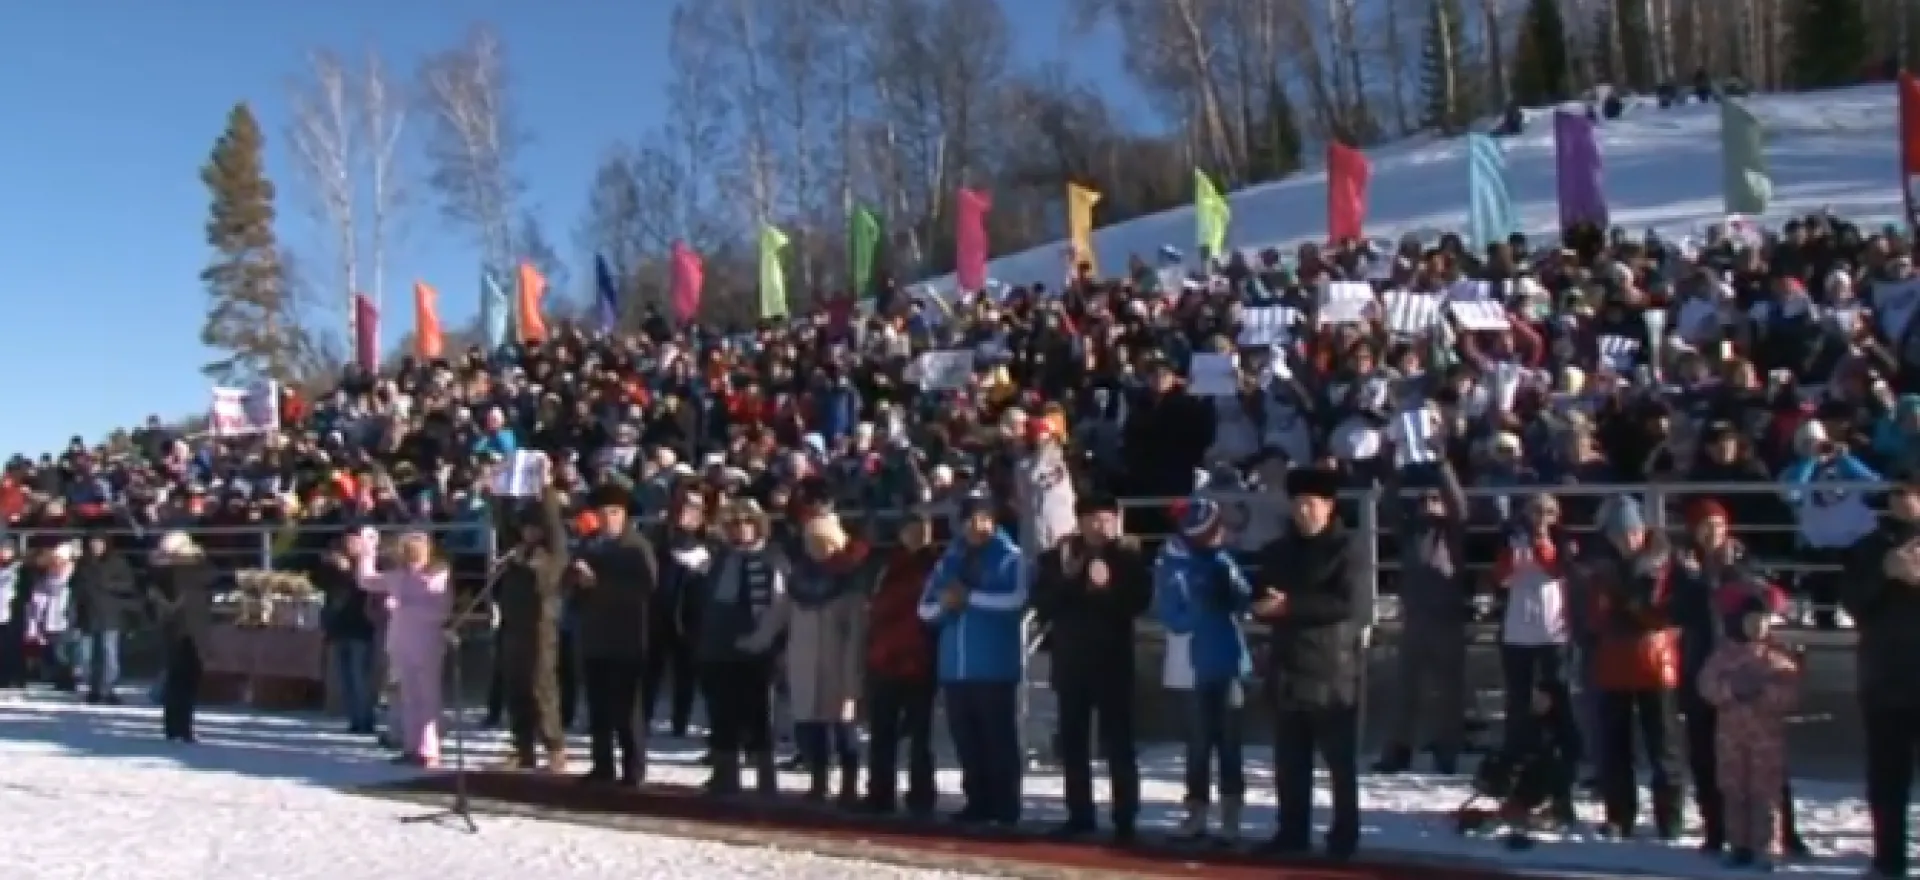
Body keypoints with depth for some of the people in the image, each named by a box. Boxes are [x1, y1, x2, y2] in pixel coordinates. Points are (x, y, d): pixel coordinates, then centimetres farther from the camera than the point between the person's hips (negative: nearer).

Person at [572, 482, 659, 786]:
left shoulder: (638, 546, -4)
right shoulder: (589, 545, 13)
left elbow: (646, 586, -16)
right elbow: (577, 585, 20)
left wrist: (600, 584, -17)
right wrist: (580, 581, -4)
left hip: (626, 639, -5)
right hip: (594, 637, 6)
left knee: (624, 708, -6)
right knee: (598, 707, 7)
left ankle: (634, 768, 0)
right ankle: (602, 765, 15)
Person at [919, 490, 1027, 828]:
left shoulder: (1008, 557, -1)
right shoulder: (950, 560, 15)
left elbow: (1016, 598, -19)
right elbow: (925, 609, 13)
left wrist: (969, 596, -15)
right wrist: (943, 604, -9)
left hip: (995, 667, -5)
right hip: (955, 666, 6)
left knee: (999, 738, -4)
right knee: (965, 739, 9)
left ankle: (1005, 806, 2)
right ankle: (978, 802, 19)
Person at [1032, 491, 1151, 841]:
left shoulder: (1130, 557, -2)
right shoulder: (1058, 557, 6)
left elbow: (1139, 601, -10)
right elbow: (1042, 603, -1)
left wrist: (1107, 587, -23)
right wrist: (1067, 578, -14)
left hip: (1113, 660, -3)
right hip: (1070, 659, 4)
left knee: (1117, 742, -4)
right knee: (1072, 742, 7)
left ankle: (1124, 819, -1)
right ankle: (1080, 814, 17)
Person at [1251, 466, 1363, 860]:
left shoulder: (1347, 548, -4)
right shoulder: (1278, 550, 13)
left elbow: (1349, 603, -16)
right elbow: (1262, 599, 14)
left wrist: (1291, 605, -18)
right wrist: (1267, 606, -10)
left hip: (1334, 670, -5)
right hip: (1288, 669, 5)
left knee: (1341, 760, 3)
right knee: (1289, 760, 10)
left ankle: (1344, 834, 13)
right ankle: (1292, 830, 20)